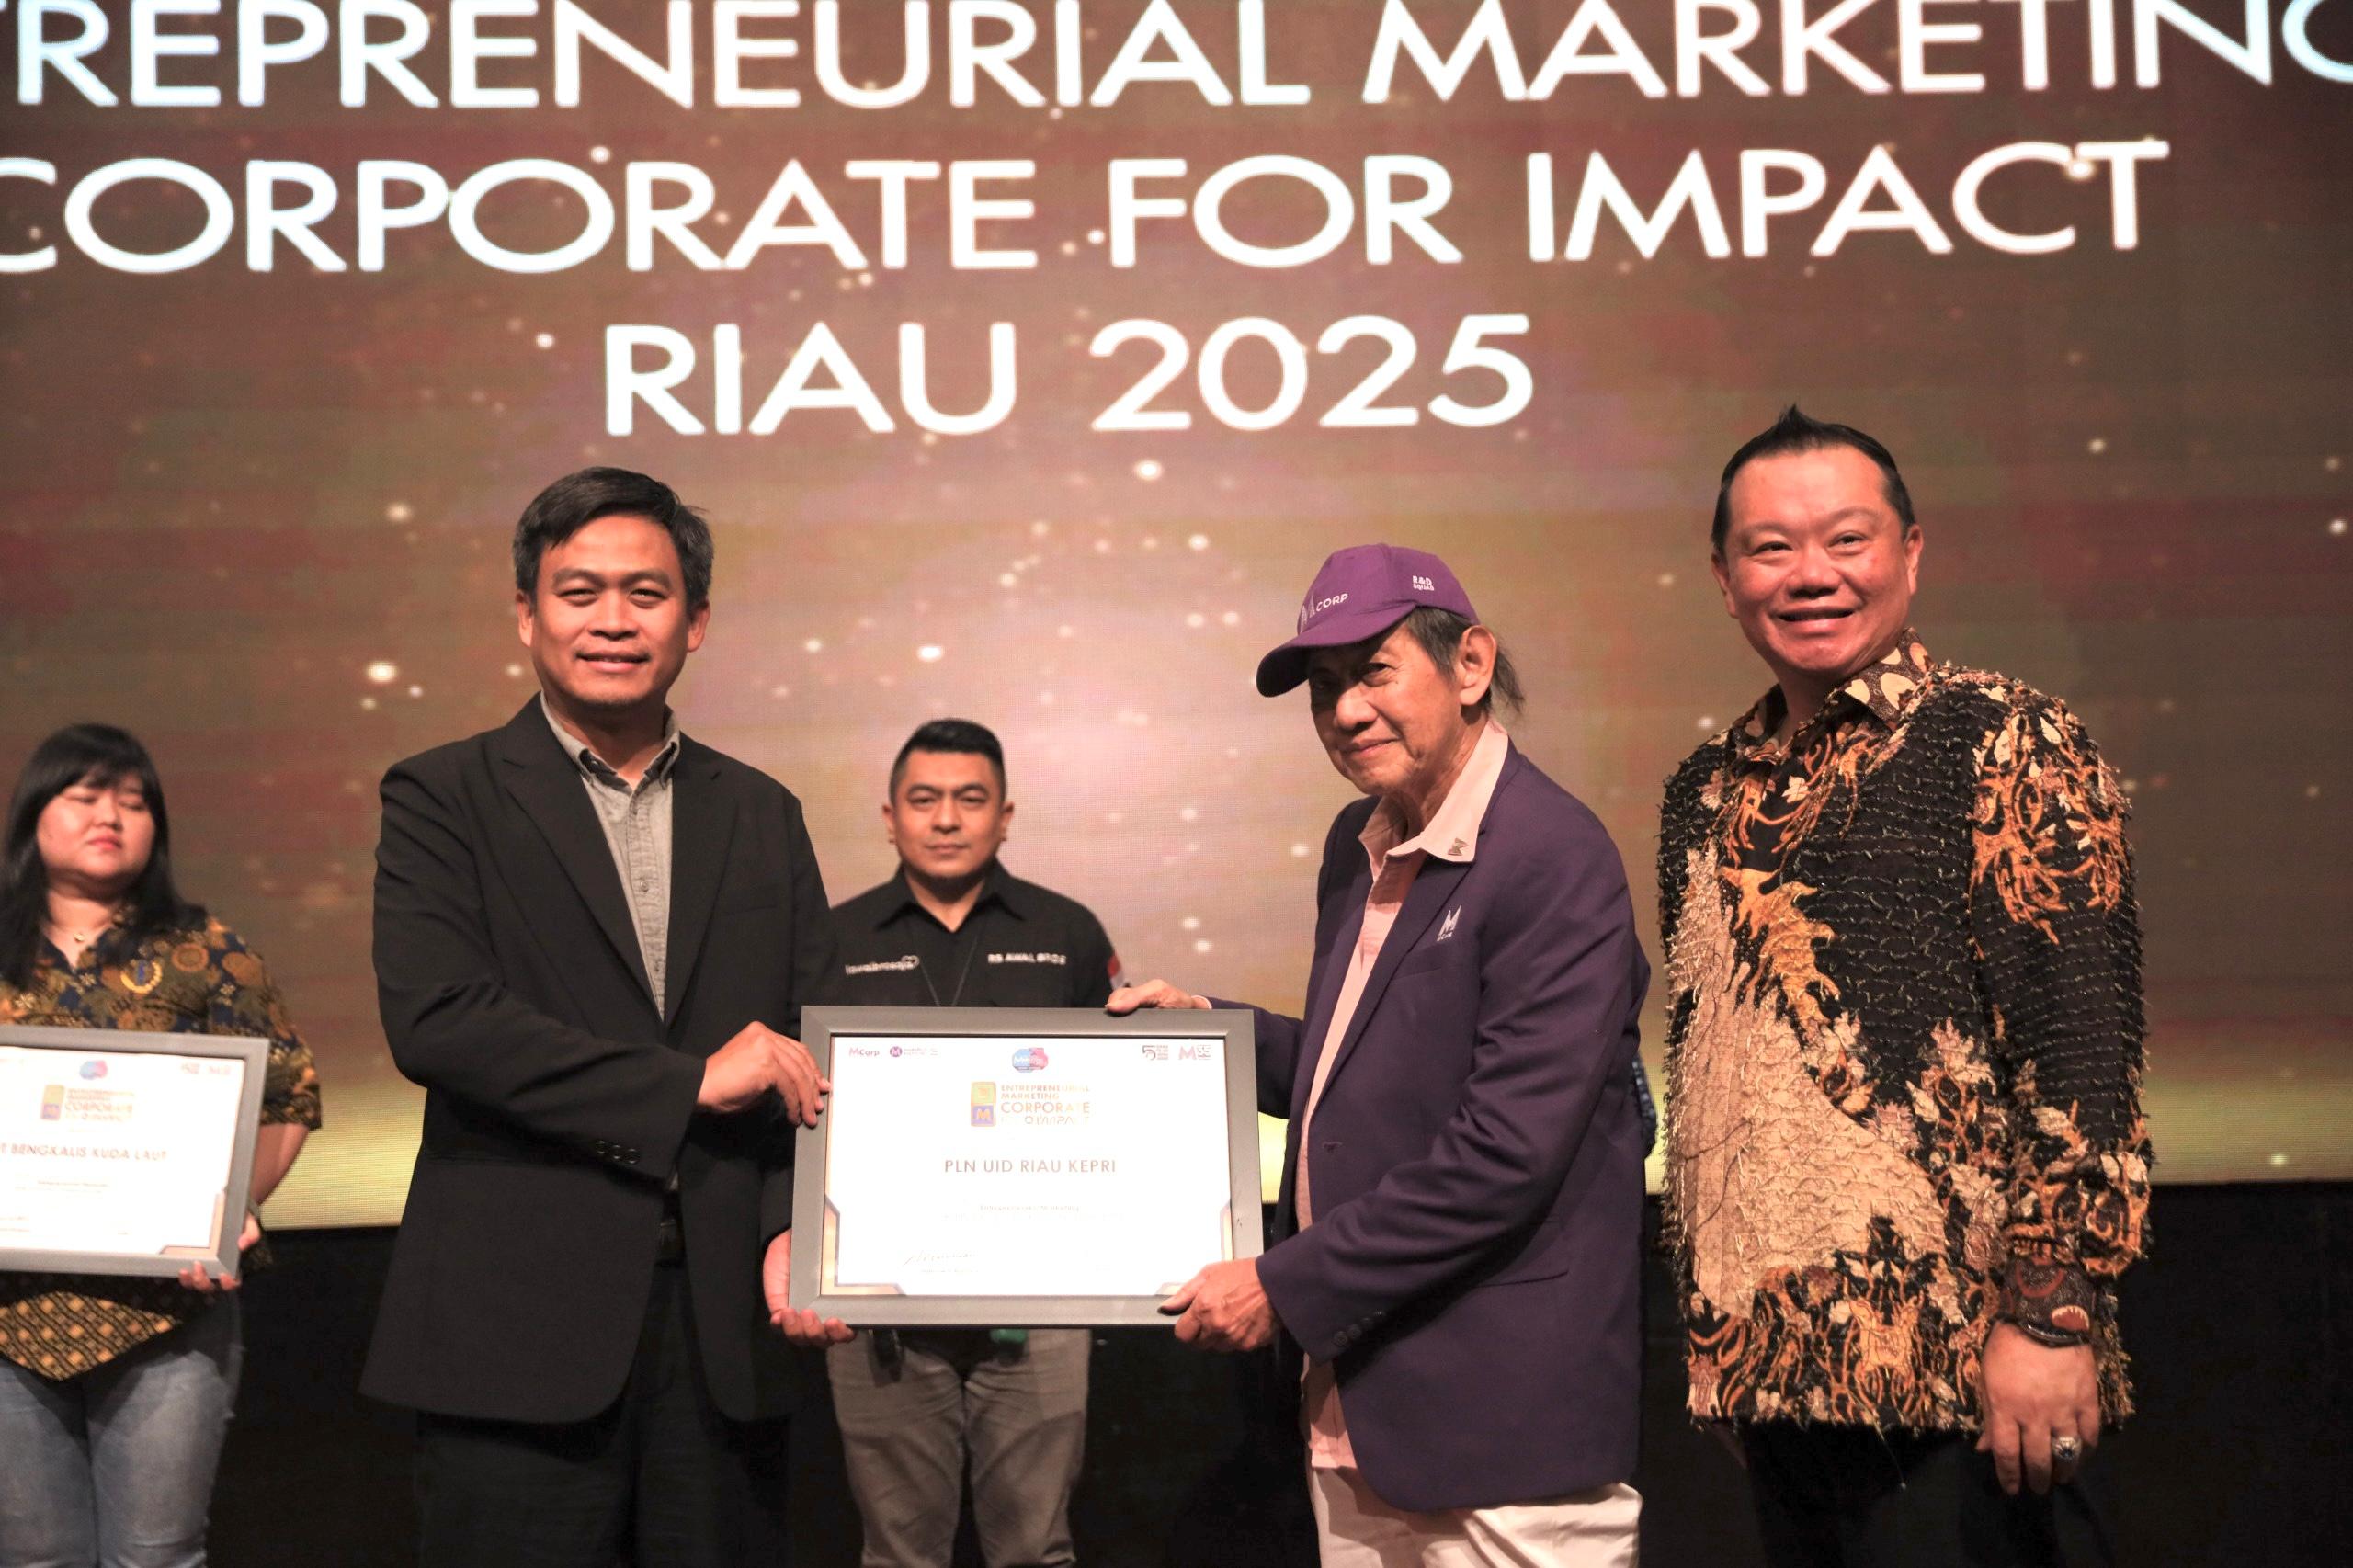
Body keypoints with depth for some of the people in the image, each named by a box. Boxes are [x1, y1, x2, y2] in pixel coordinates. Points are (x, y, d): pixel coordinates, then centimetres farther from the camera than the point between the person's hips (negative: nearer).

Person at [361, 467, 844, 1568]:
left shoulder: (762, 815, 12)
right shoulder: (443, 798, 1)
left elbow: (809, 1049, 10)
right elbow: (433, 1019, -13)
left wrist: (795, 1226, -7)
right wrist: (687, 1083, -13)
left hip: (724, 1322, 3)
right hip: (520, 1325, -3)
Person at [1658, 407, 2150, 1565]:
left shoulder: (2002, 744, -7)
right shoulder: (1709, 793, 11)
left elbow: (2085, 1047, -14)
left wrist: (2052, 1318, -19)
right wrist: (1712, 1325, 14)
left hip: (1958, 1380, -6)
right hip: (1767, 1366, 6)